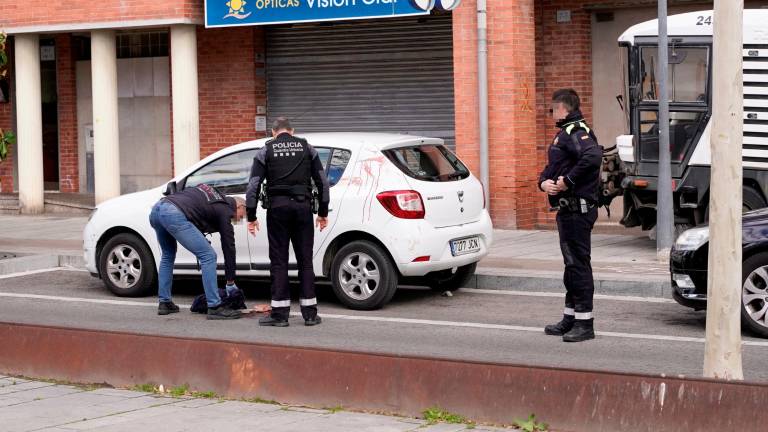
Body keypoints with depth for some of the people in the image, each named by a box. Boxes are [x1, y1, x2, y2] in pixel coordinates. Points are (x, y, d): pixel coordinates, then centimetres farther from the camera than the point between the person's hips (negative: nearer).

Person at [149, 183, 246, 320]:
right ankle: (214, 307, -4)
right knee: (208, 256, -2)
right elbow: (229, 247, 12)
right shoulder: (224, 211, 10)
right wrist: (230, 283, 19)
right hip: (175, 215, -9)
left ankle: (164, 303, 31)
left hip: (157, 208, 9)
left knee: (168, 255, 29)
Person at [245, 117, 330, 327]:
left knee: (278, 261, 3)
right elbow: (322, 182, 9)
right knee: (305, 260, 6)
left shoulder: (265, 151, 7)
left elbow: (253, 185, 1)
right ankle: (310, 314, 6)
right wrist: (323, 212, 14)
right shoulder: (307, 148, 12)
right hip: (303, 206, 1)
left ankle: (280, 314, 2)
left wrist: (251, 217, 5)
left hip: (277, 208, -1)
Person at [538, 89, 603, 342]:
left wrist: (567, 180, -25)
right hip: (568, 209, 11)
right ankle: (570, 318, 25)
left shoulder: (576, 132, -14)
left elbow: (593, 156, -32)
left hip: (578, 210, -11)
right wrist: (544, 182, 1)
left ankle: (585, 323, -4)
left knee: (578, 263, -8)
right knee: (572, 264, 16)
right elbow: (551, 167, 23)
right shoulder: (565, 133, 20)